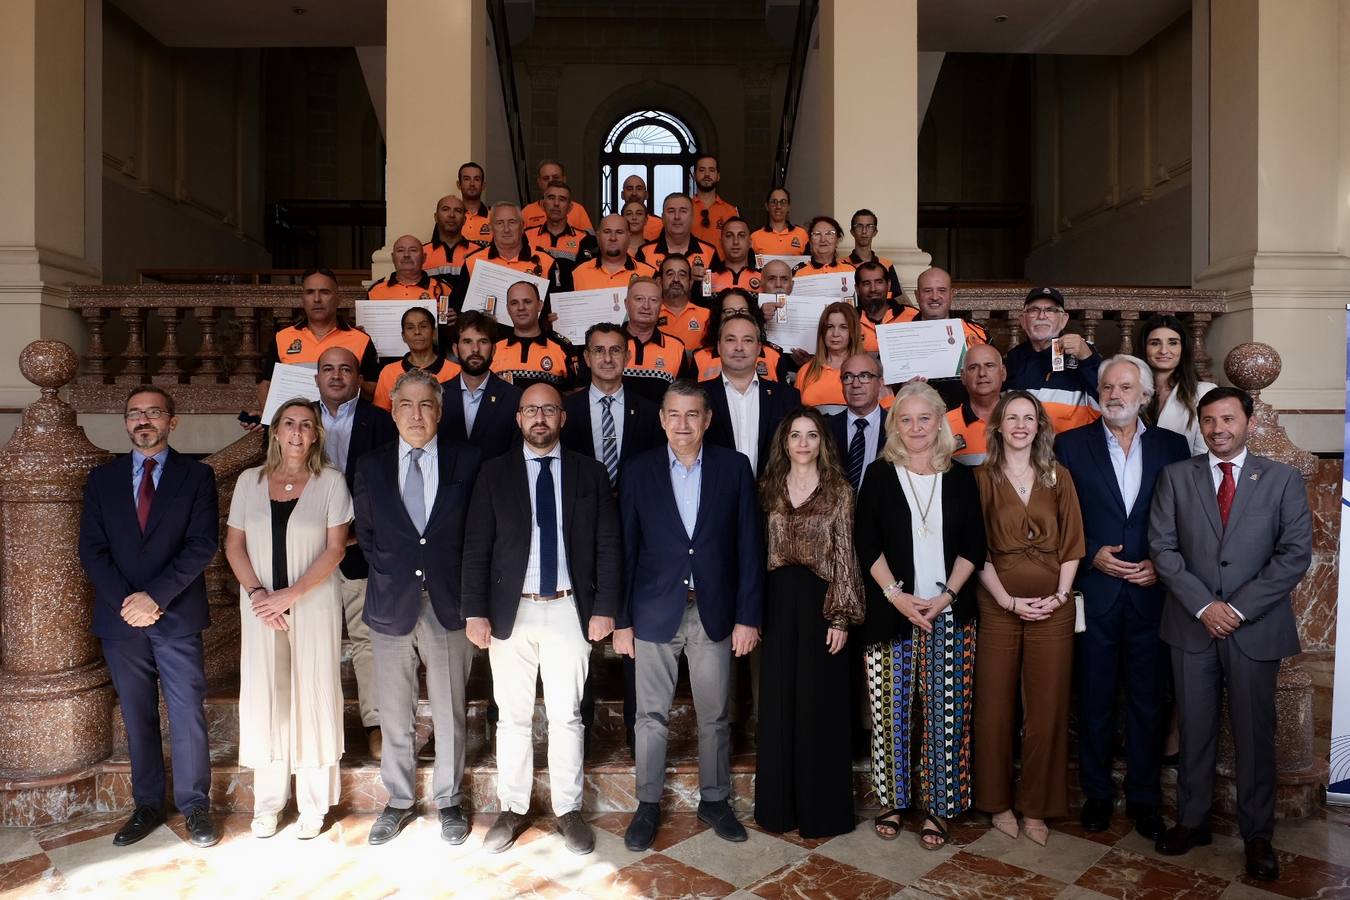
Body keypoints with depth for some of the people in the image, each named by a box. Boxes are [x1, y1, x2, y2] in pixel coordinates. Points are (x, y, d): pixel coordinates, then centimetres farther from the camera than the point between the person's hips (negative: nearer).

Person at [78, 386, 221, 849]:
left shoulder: (196, 475, 1)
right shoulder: (102, 478, 10)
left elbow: (203, 544, -7)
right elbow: (91, 549, 3)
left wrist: (154, 596, -15)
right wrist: (125, 601, -10)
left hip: (177, 618, -3)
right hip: (120, 618, 3)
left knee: (187, 714, 1)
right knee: (137, 717, 12)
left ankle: (195, 805, 14)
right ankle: (147, 805, 24)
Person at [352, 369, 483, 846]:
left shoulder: (466, 460, -3)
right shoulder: (371, 466, 3)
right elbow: (365, 530, 14)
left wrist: (466, 585, -1)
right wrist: (387, 570, 4)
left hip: (448, 604, -1)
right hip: (391, 605, 2)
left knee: (449, 712, 11)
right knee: (394, 713, 14)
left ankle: (448, 801, 29)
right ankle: (400, 801, 32)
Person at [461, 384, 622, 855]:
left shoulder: (590, 473, 4)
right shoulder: (495, 473, 3)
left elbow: (609, 546, 2)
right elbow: (476, 547, 0)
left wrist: (605, 607, -4)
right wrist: (475, 611, -6)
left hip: (569, 610, 0)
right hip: (511, 611, 0)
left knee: (566, 716, 8)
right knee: (513, 717, 10)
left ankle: (568, 809, 23)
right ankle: (512, 810, 26)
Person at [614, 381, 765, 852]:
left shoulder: (734, 467, -2)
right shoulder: (639, 470, -1)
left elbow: (749, 545, -2)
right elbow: (625, 548, 0)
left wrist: (748, 616, -4)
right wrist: (621, 619, -2)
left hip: (714, 613, 0)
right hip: (655, 612, 0)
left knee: (715, 716, 13)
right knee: (651, 715, 10)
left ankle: (714, 800, 31)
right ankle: (648, 804, 27)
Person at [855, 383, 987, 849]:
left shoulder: (960, 478, 7)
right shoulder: (880, 474, 3)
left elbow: (973, 546, 5)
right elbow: (866, 543, -2)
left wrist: (946, 595, -8)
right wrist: (897, 596, -11)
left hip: (949, 613, 1)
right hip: (892, 612, -1)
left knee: (946, 712, 3)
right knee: (892, 710, 4)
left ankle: (937, 807, 17)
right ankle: (892, 800, 20)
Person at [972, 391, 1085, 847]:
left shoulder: (1058, 477, 8)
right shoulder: (982, 478, 2)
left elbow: (1072, 544, 6)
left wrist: (1060, 594, -7)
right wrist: (1009, 601, -9)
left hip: (1052, 607, 2)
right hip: (999, 605, -1)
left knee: (1047, 708, 6)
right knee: (995, 706, 5)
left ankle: (1036, 808, 20)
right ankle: (999, 803, 21)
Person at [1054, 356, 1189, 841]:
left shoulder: (1172, 446, 5)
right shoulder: (1071, 444, 0)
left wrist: (1162, 565, -8)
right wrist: (1092, 556, -12)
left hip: (1150, 594, 1)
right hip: (1094, 594, -1)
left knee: (1147, 701, 10)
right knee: (1095, 700, 10)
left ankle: (1143, 798, 26)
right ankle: (1097, 794, 25)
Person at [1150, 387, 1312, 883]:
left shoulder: (1283, 479, 2)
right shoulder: (1175, 477, 4)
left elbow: (1296, 552, -5)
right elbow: (1163, 546, -1)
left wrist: (1239, 608, -12)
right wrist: (1204, 606, -11)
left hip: (1256, 628, -1)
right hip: (1192, 625, 1)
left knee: (1255, 735, 9)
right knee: (1195, 731, 10)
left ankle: (1257, 835, 24)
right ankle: (1192, 821, 24)